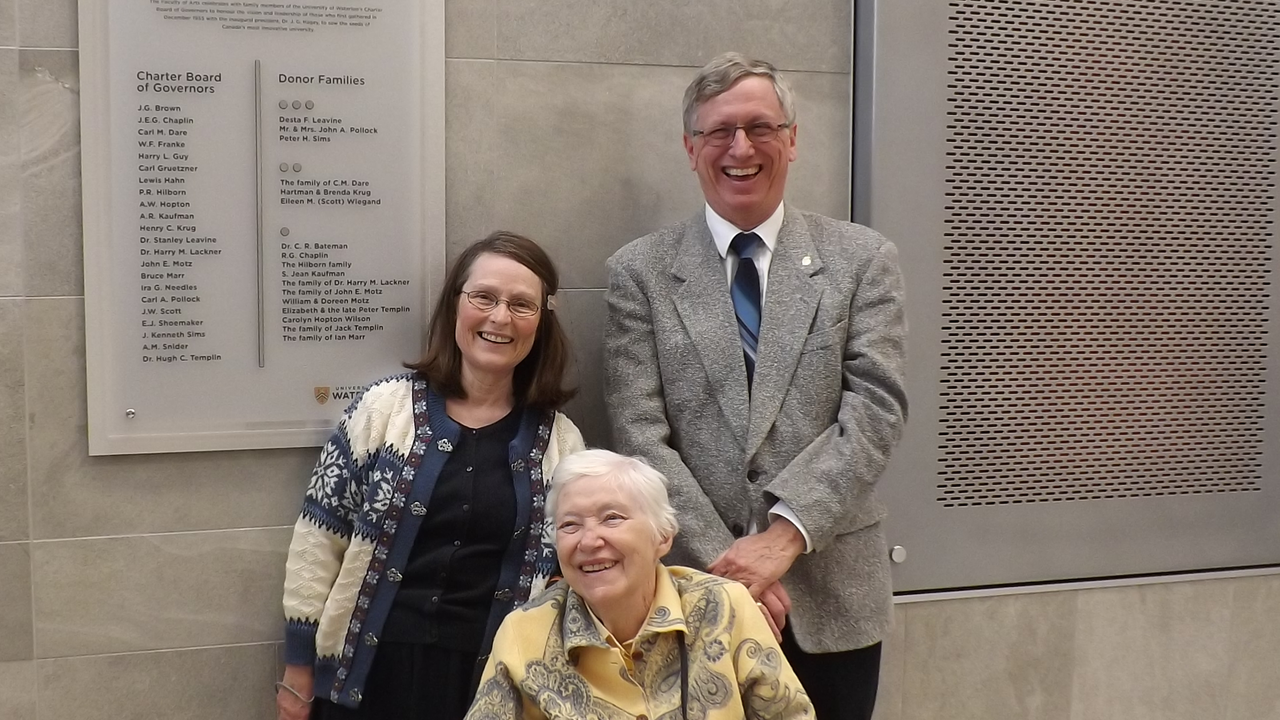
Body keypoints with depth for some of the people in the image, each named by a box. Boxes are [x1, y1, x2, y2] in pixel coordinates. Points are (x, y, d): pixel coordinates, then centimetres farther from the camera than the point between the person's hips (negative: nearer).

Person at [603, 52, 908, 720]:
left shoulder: (861, 259, 1)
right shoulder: (639, 271, 0)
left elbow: (875, 409, -7)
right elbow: (640, 433, -6)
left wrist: (785, 533, -17)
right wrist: (724, 561, -13)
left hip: (830, 593, 1)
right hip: (695, 591, 0)